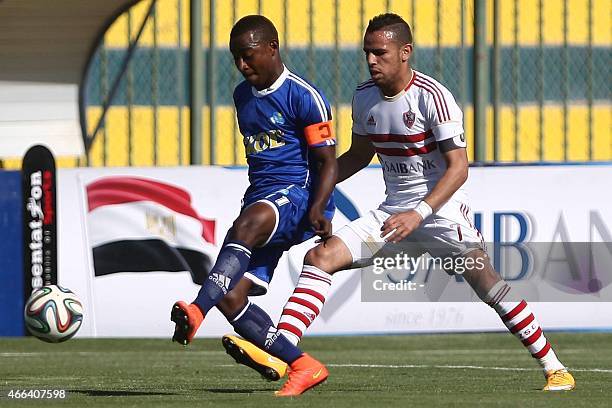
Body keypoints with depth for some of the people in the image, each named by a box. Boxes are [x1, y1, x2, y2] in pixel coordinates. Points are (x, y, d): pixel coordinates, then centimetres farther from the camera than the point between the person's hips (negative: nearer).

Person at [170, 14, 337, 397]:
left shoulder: (305, 98, -6)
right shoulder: (243, 95, 18)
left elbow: (328, 163, -7)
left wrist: (316, 210, -22)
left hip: (296, 193, -8)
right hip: (260, 199, 8)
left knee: (246, 226, -40)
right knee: (230, 298, -9)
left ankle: (197, 311, -57)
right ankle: (304, 366, -1)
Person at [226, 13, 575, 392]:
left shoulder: (432, 96, -15)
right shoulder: (364, 97, 5)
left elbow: (458, 168, -19)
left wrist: (419, 213, -30)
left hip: (441, 208, -6)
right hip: (393, 211, 6)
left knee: (484, 279, -18)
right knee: (319, 256, -10)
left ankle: (554, 368, -4)